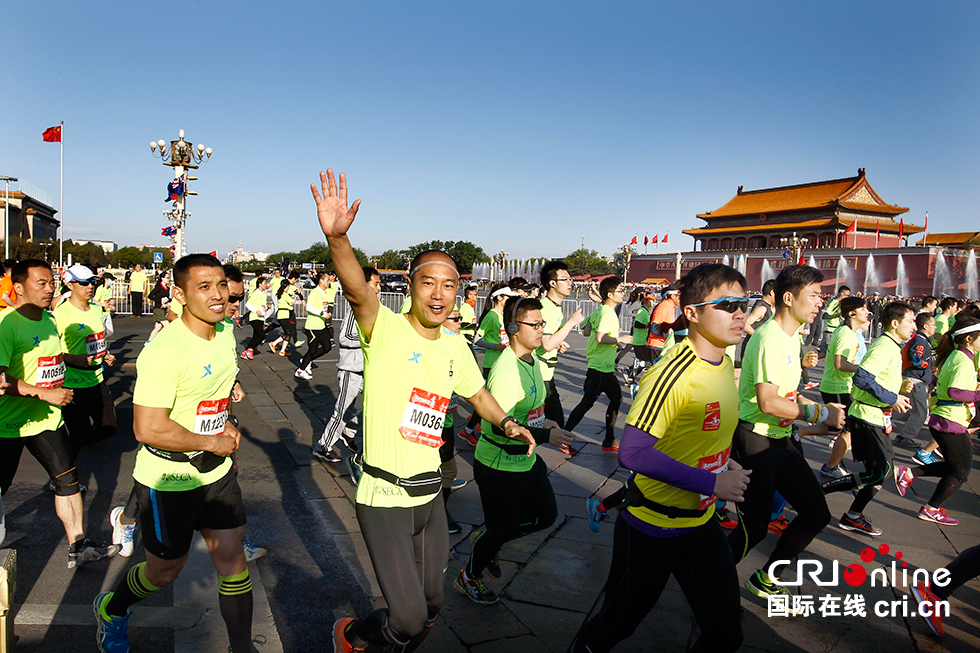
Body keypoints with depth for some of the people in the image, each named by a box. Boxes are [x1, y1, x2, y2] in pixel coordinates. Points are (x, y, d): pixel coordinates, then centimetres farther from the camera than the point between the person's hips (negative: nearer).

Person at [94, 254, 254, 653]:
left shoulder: (225, 333, 2)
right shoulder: (164, 351, -25)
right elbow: (148, 429, -28)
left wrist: (226, 422, 4)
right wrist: (212, 442, -18)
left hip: (217, 471, 6)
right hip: (168, 481, -6)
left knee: (231, 557, 8)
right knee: (164, 572, 14)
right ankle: (111, 609, 47)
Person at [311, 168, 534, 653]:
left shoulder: (455, 347, 5)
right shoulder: (385, 329, -13)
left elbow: (476, 393, 23)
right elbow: (357, 290, -35)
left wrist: (506, 423, 8)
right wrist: (337, 236, -52)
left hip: (430, 495, 6)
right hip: (384, 498, -6)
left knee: (429, 608, 18)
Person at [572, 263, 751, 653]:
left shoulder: (725, 363, 2)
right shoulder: (673, 374, -26)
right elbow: (633, 453, -31)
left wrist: (726, 464, 2)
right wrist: (712, 483, -26)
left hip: (702, 522, 7)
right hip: (652, 528, -7)